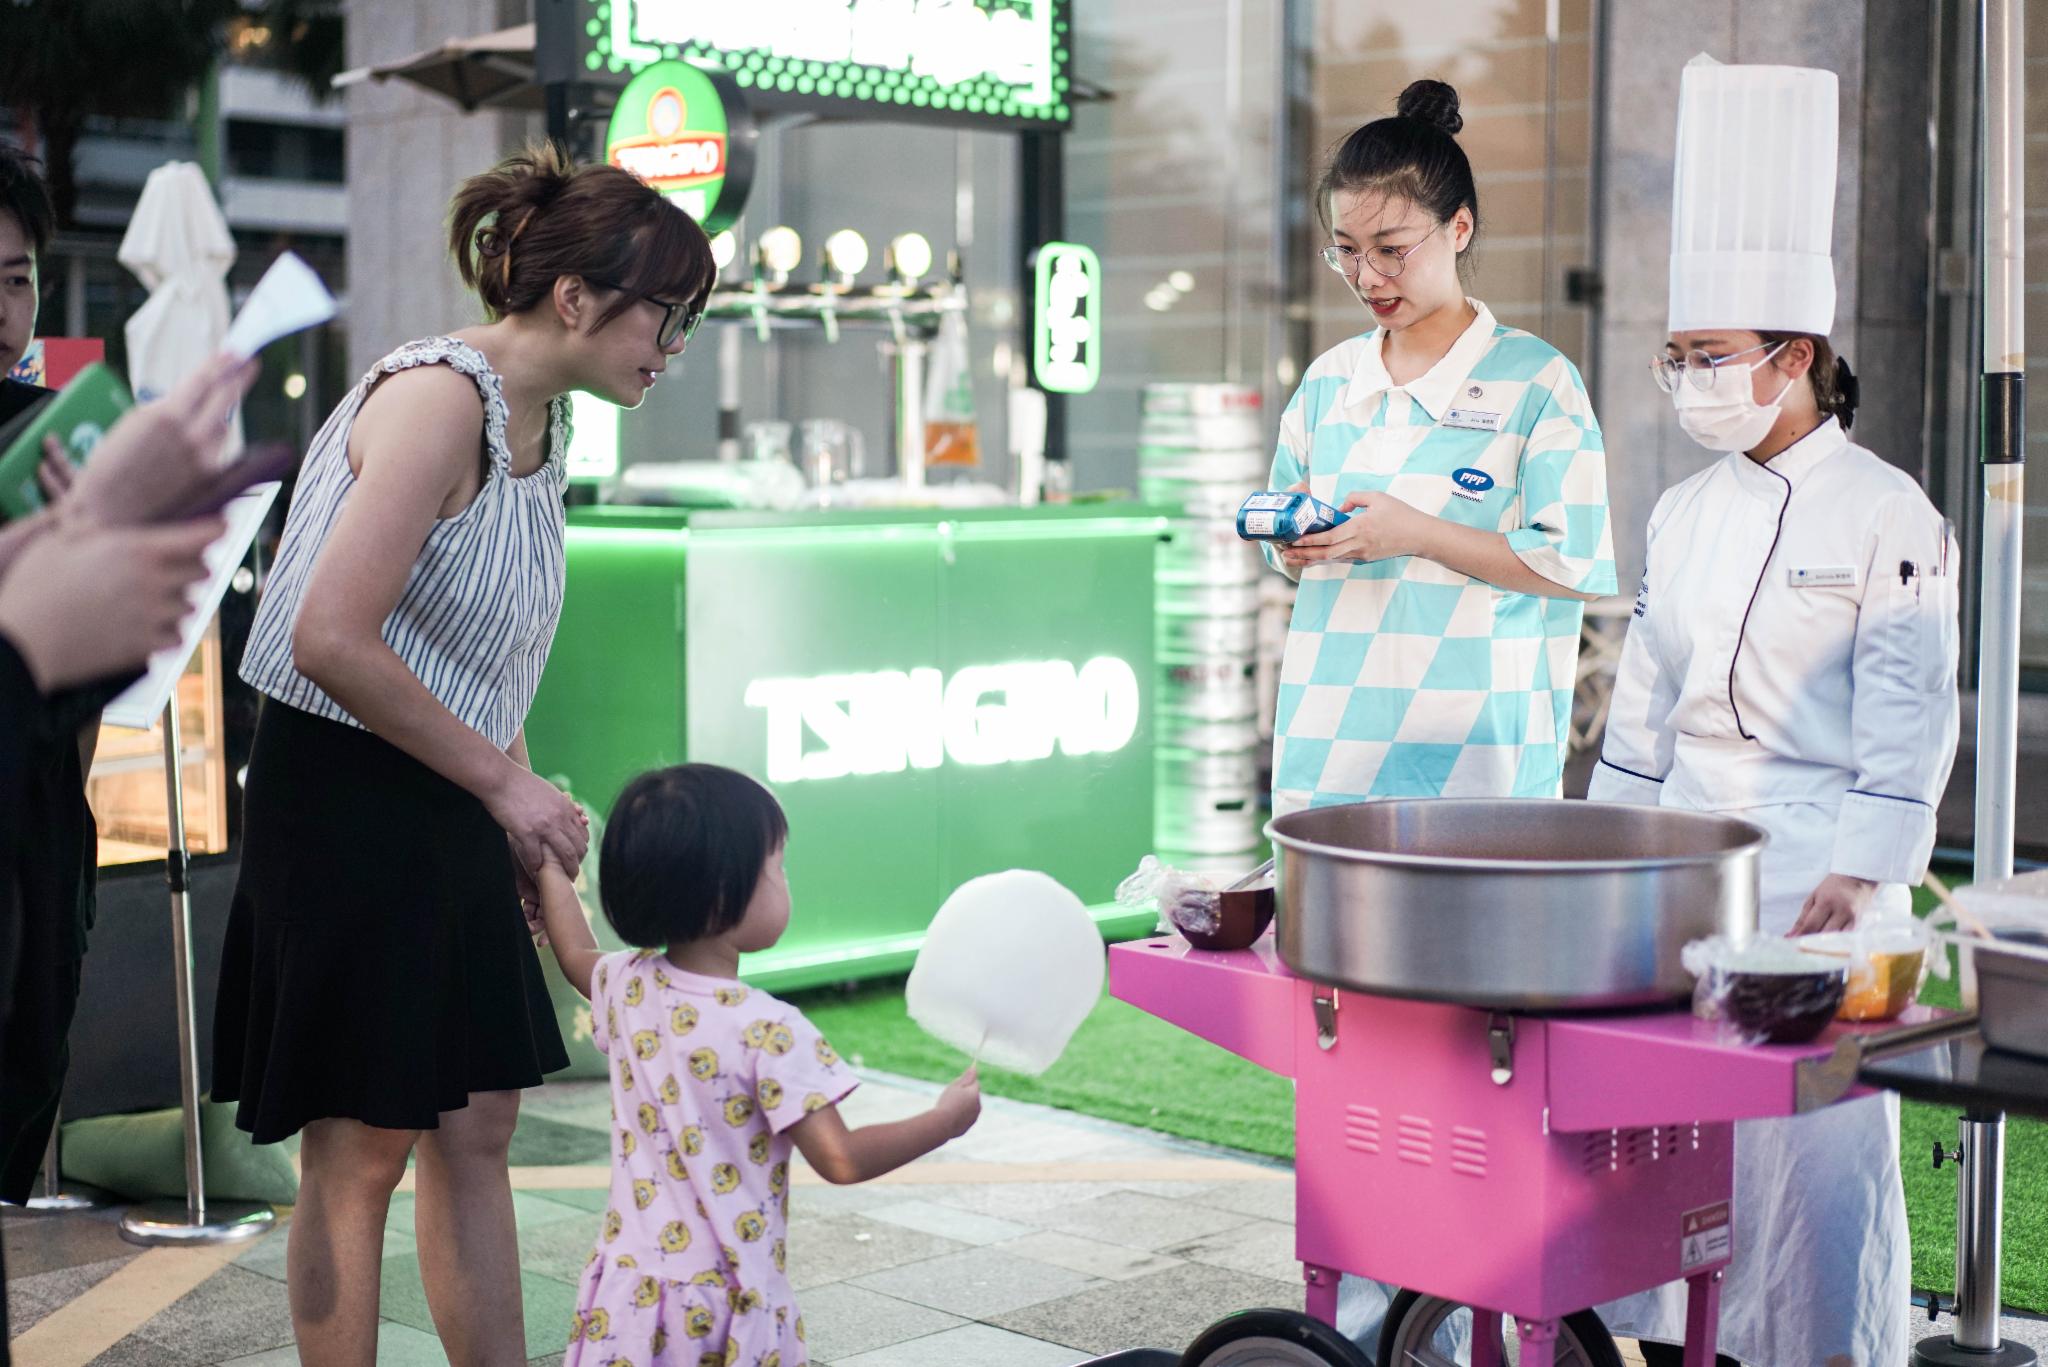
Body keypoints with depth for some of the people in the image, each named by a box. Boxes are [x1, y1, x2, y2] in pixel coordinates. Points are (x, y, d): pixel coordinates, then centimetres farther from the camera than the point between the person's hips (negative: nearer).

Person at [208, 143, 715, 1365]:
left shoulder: (541, 422, 10)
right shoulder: (440, 397, -19)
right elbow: (332, 639, -25)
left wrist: (535, 837, 15)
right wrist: (507, 781, -17)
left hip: (451, 813, 9)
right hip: (343, 797, -9)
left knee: (478, 1127, 11)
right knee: (363, 1150, -1)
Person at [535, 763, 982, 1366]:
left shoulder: (626, 987, 3)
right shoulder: (768, 1031, -16)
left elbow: (574, 953, 28)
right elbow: (841, 1159, -17)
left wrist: (551, 864, 42)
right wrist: (946, 1119, -3)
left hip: (628, 1281, 6)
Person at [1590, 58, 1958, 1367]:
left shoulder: (1888, 516, -9)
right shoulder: (1686, 512, 11)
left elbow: (1910, 723, -11)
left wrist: (1856, 880, -16)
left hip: (1815, 864, -6)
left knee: (1816, 1131, -2)